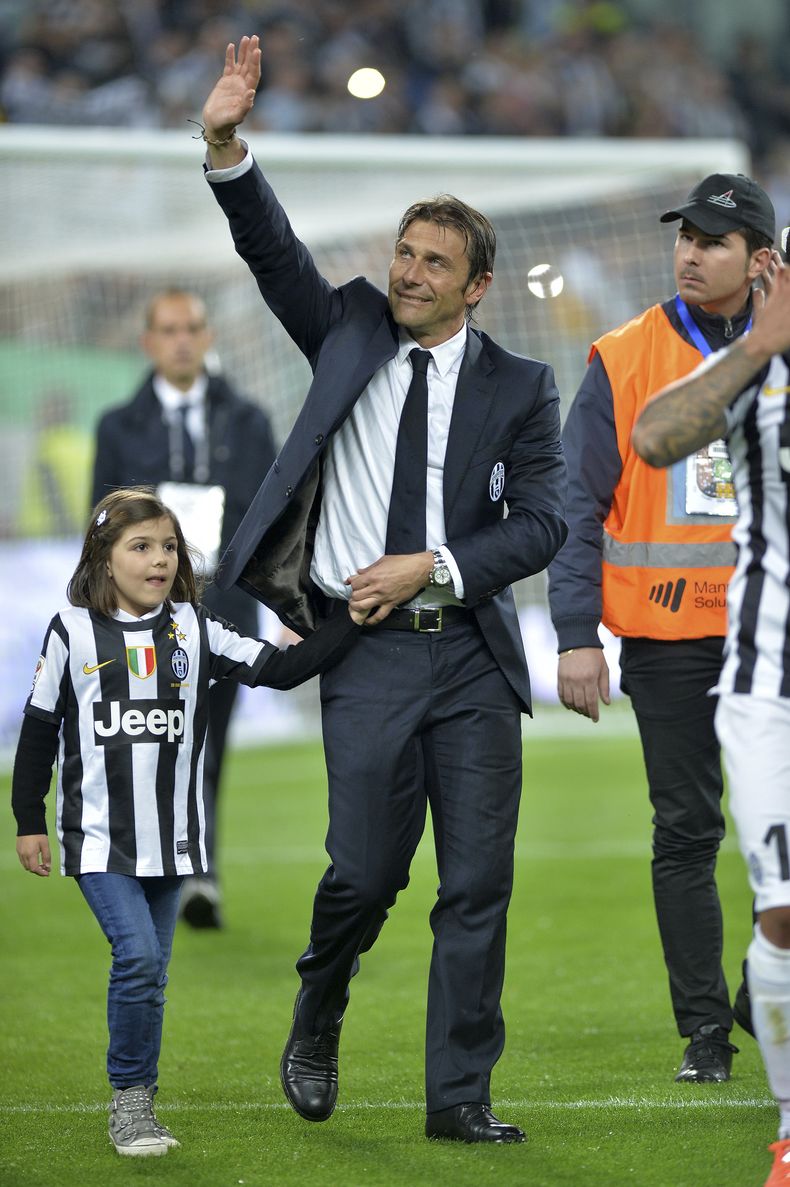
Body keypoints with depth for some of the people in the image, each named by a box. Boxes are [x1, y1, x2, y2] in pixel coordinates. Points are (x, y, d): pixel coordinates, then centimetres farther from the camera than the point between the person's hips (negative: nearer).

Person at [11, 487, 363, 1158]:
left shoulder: (195, 630, 3)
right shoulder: (74, 632, -3)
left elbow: (281, 669, -2)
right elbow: (40, 729, 4)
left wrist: (352, 622, -13)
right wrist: (29, 821, 5)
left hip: (171, 837, 3)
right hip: (99, 837, -3)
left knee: (151, 973, 9)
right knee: (138, 955, -17)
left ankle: (137, 1101, 20)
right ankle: (130, 1100, -5)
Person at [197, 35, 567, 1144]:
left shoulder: (519, 385, 5)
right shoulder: (352, 333, 9)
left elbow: (542, 523, 0)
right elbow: (274, 252, -1)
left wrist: (434, 567, -12)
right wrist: (226, 148, -14)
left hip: (470, 652, 1)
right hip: (365, 655, 0)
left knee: (478, 886, -1)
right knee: (365, 871, -5)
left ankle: (460, 1096, 6)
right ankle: (316, 1021, 24)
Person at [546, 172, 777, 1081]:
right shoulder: (624, 362, 2)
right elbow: (577, 507, 0)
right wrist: (576, 636, -8)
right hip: (667, 638, -1)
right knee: (686, 831, 3)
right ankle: (705, 1029, 8)